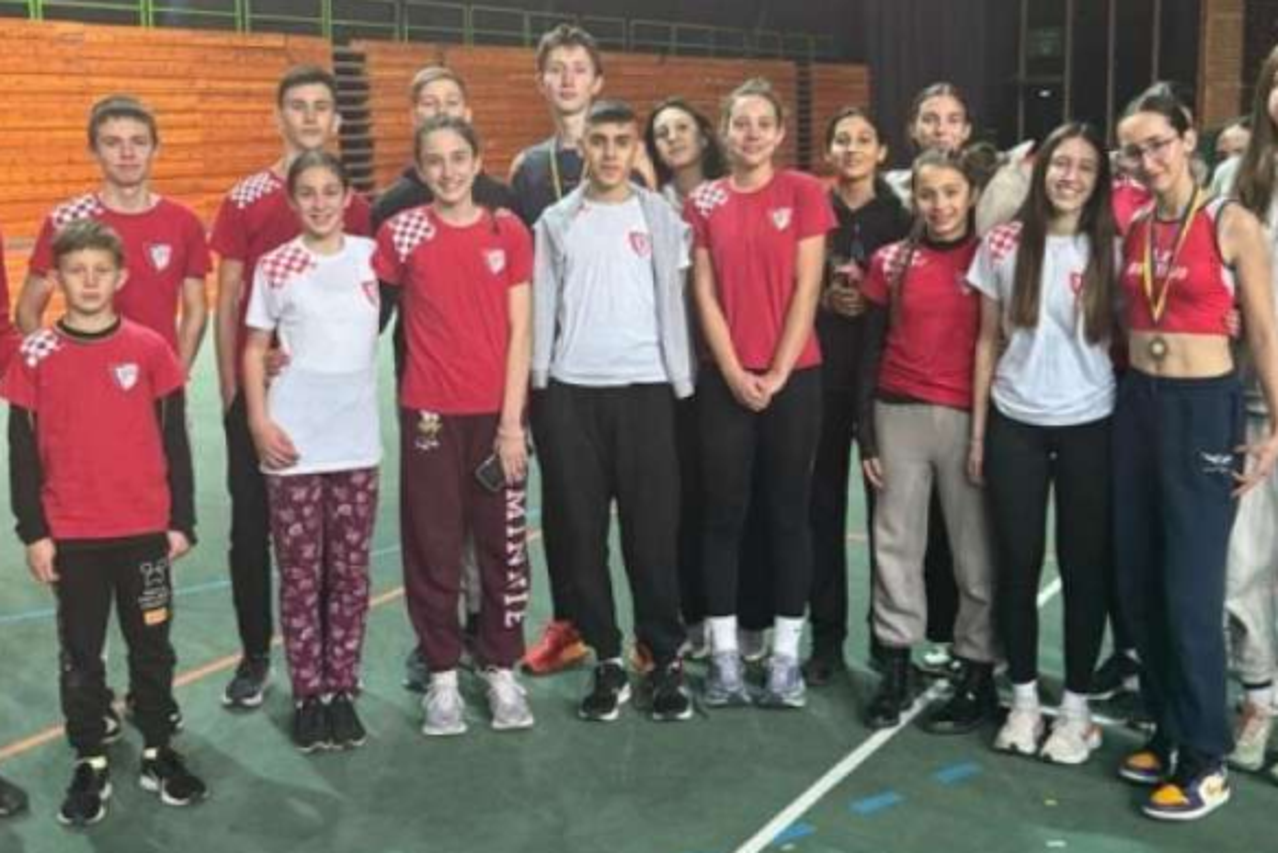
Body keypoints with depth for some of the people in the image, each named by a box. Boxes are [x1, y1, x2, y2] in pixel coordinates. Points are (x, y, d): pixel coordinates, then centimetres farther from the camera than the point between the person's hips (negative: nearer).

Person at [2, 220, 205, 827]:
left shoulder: (150, 349, -3)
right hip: (70, 536, 0)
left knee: (152, 646, 11)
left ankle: (158, 752, 26)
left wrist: (181, 521, 1)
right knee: (80, 653, 9)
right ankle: (90, 765, 22)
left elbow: (174, 441, 2)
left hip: (145, 529, 0)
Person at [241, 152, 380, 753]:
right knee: (300, 574, 3)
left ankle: (343, 691, 18)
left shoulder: (372, 256, 3)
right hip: (294, 442, -2)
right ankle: (307, 696, 13)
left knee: (350, 572, 7)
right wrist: (258, 421, -7)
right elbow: (254, 349, 2)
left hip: (357, 440, 2)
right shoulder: (275, 267, -1)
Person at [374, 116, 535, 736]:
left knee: (503, 543, 8)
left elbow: (520, 332, 0)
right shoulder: (401, 232, -1)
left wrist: (512, 420, -5)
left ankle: (502, 669, 22)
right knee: (433, 546, 6)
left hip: (497, 413, 1)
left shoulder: (508, 231, 1)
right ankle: (442, 676, 18)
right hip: (429, 413, -1)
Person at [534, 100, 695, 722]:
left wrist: (681, 383, 0)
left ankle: (666, 659, 9)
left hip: (643, 386, -1)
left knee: (652, 529, -1)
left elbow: (673, 303, 5)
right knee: (583, 531, 3)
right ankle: (607, 660, 13)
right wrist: (540, 387, 3)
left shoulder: (660, 217, 6)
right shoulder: (557, 221, 10)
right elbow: (543, 308, 9)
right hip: (572, 391, 2)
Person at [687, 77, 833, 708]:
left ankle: (785, 655, 14)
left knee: (788, 512, 5)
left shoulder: (803, 192, -1)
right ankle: (725, 654, 14)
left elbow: (806, 290, -5)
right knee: (724, 513, 4)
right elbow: (705, 294, 2)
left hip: (793, 375, -1)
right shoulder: (704, 202, 5)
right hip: (725, 380, 2)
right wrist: (735, 373, -8)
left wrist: (777, 374, -9)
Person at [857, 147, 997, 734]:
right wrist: (866, 433, 3)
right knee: (896, 544, 7)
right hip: (900, 417, 2)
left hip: (969, 419, -2)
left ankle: (978, 678, 14)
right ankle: (896, 669, 18)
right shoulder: (891, 262, 7)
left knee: (974, 550, 4)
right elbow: (872, 350, 8)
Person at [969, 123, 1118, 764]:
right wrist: (978, 430, 4)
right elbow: (988, 342, 5)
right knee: (1017, 564, 6)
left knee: (1084, 566, 5)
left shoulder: (1110, 251, -1)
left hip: (1089, 427, -1)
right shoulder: (1003, 245, 1)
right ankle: (1023, 698, 21)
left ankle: (1076, 706, 19)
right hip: (1015, 426, 1)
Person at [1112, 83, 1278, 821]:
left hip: (1205, 408, -6)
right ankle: (1169, 733, 24)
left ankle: (1206, 761, 9)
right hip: (1137, 406, 6)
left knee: (1190, 588, -4)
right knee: (1138, 581, 9)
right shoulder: (1133, 231, 8)